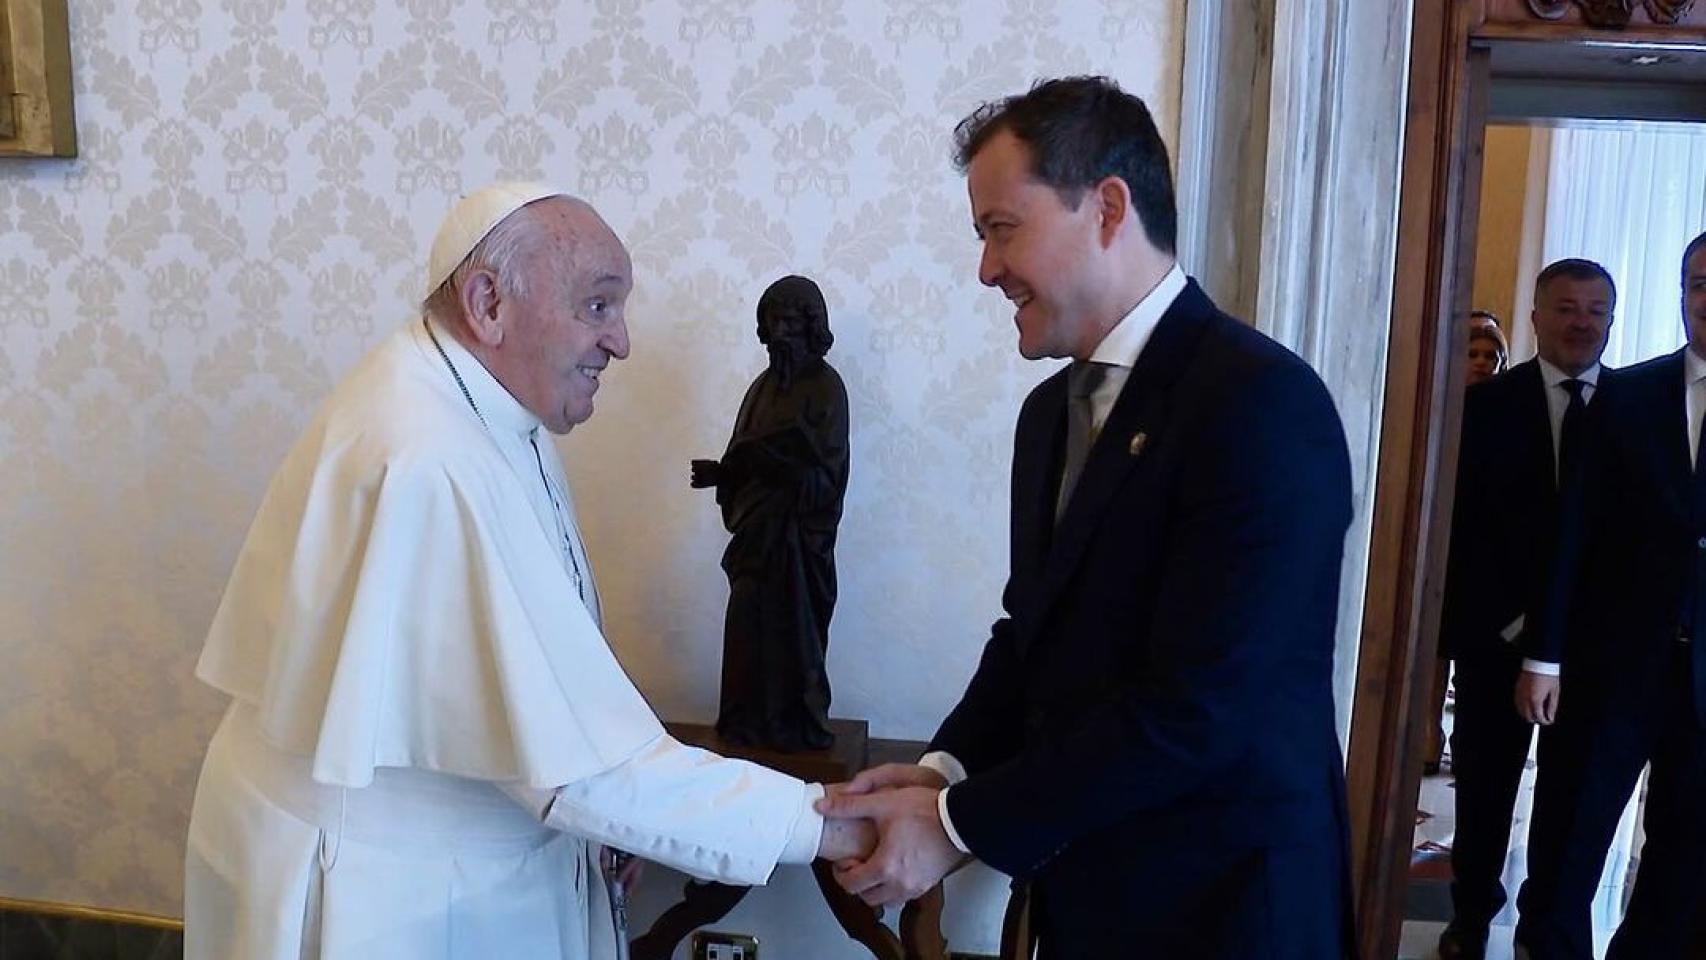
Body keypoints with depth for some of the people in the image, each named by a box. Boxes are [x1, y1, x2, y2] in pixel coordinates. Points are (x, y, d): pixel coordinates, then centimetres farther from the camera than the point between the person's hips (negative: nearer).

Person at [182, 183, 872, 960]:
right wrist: (827, 826, -26)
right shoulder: (431, 465, -31)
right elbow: (581, 759, -31)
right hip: (382, 891, -8)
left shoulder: (477, 411, 1)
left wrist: (593, 818, 4)